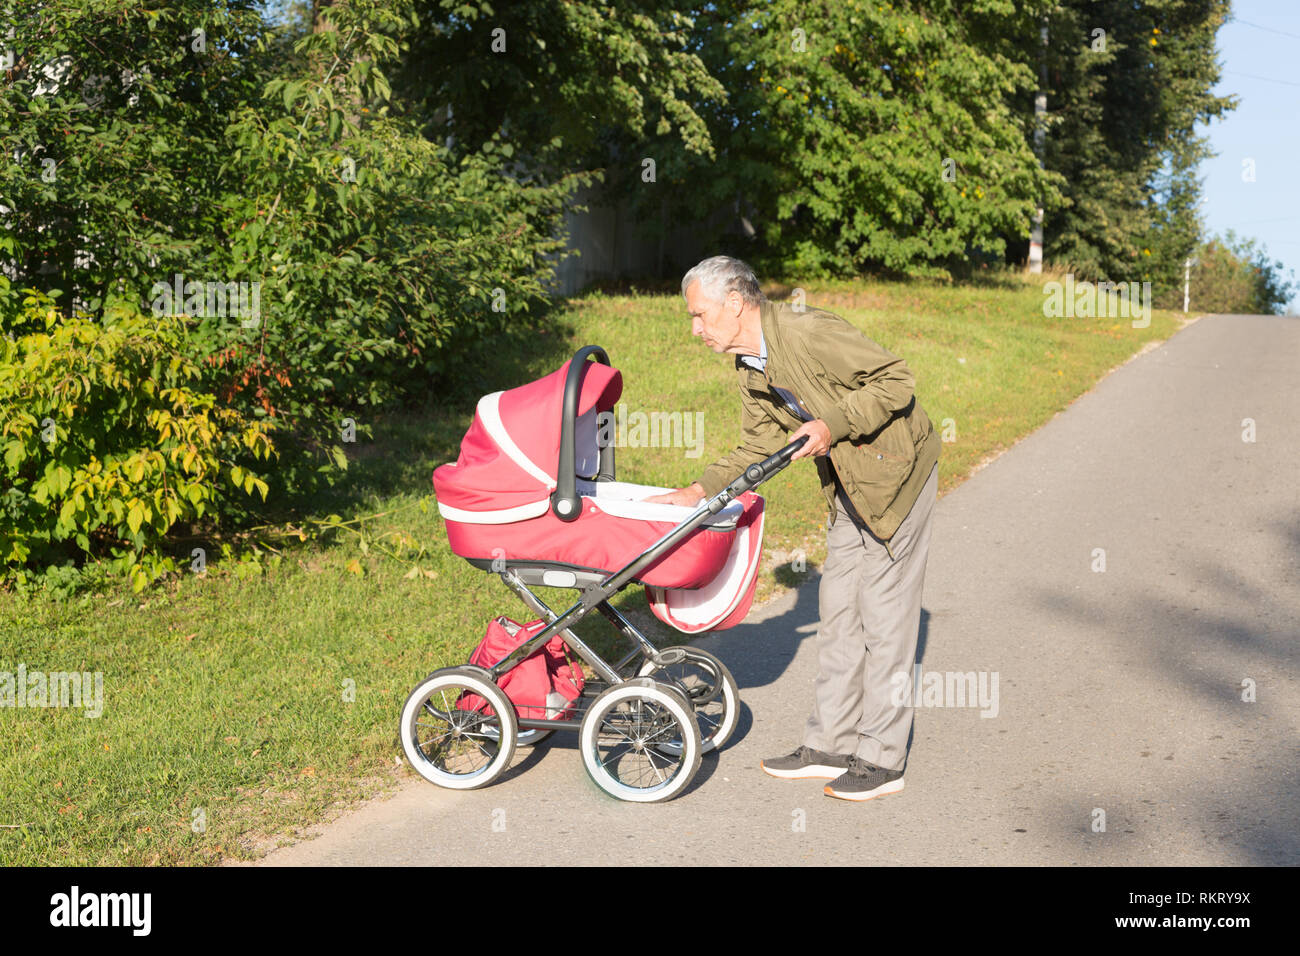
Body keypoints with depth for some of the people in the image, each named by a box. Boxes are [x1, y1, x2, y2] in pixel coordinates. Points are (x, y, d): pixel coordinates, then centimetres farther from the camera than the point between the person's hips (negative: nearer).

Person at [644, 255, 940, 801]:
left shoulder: (807, 332, -23)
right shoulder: (751, 367, 5)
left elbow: (896, 379, -21)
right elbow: (758, 451, 10)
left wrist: (832, 424, -27)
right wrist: (699, 492, 0)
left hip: (896, 474, -9)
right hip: (849, 487, 9)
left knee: (883, 613, -3)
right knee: (838, 611, 10)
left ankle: (882, 760, 7)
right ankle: (830, 745, 19)